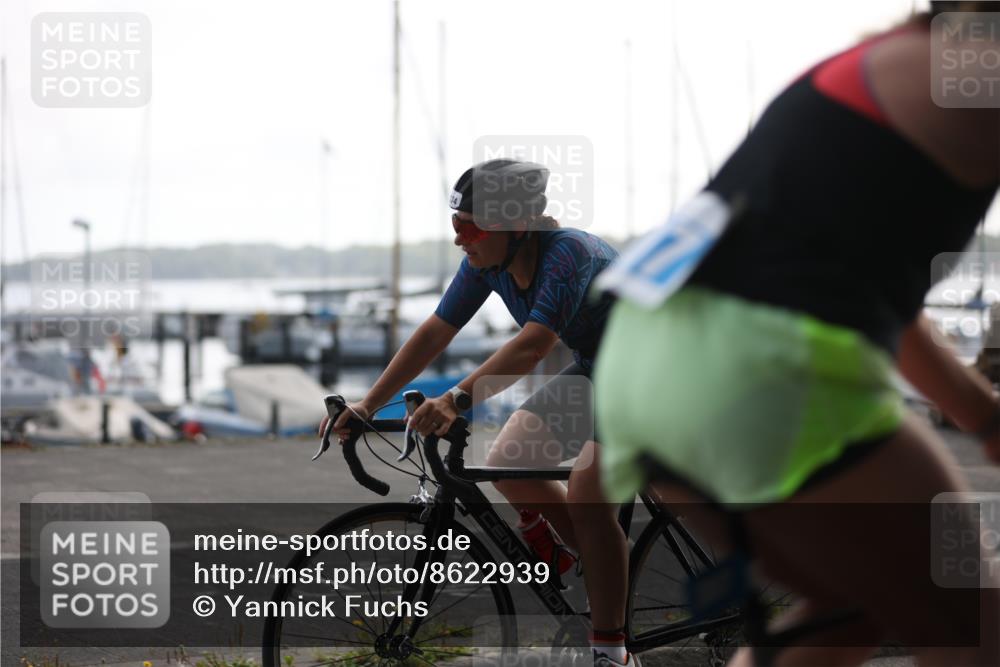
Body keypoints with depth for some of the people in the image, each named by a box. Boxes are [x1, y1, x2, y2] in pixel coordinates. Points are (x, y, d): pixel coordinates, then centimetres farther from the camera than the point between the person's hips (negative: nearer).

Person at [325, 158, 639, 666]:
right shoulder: (486, 263, -9)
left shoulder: (568, 254, -33)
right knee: (507, 464, -1)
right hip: (592, 371, 9)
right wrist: (367, 404, -14)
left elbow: (531, 346, -45)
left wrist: (456, 401, -55)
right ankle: (599, 566, 21)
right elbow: (433, 334, -8)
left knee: (586, 496, -23)